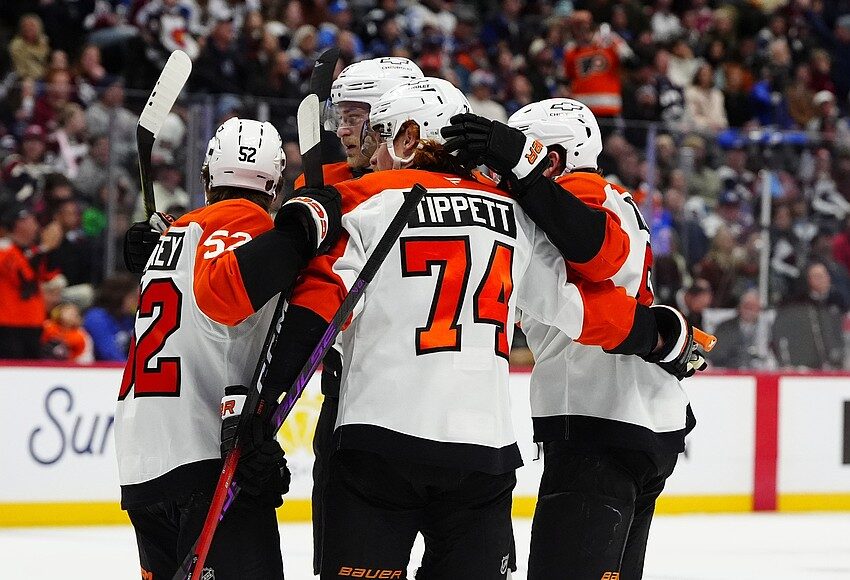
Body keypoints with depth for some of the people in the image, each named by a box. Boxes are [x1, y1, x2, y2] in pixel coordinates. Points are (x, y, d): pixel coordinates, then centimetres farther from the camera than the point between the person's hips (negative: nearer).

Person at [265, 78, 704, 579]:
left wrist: (258, 400, -9)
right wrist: (664, 336, 30)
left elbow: (318, 302, -7)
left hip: (380, 437, -4)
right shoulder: (514, 214, 14)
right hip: (486, 450, 4)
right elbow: (580, 306, 15)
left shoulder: (365, 202, 3)